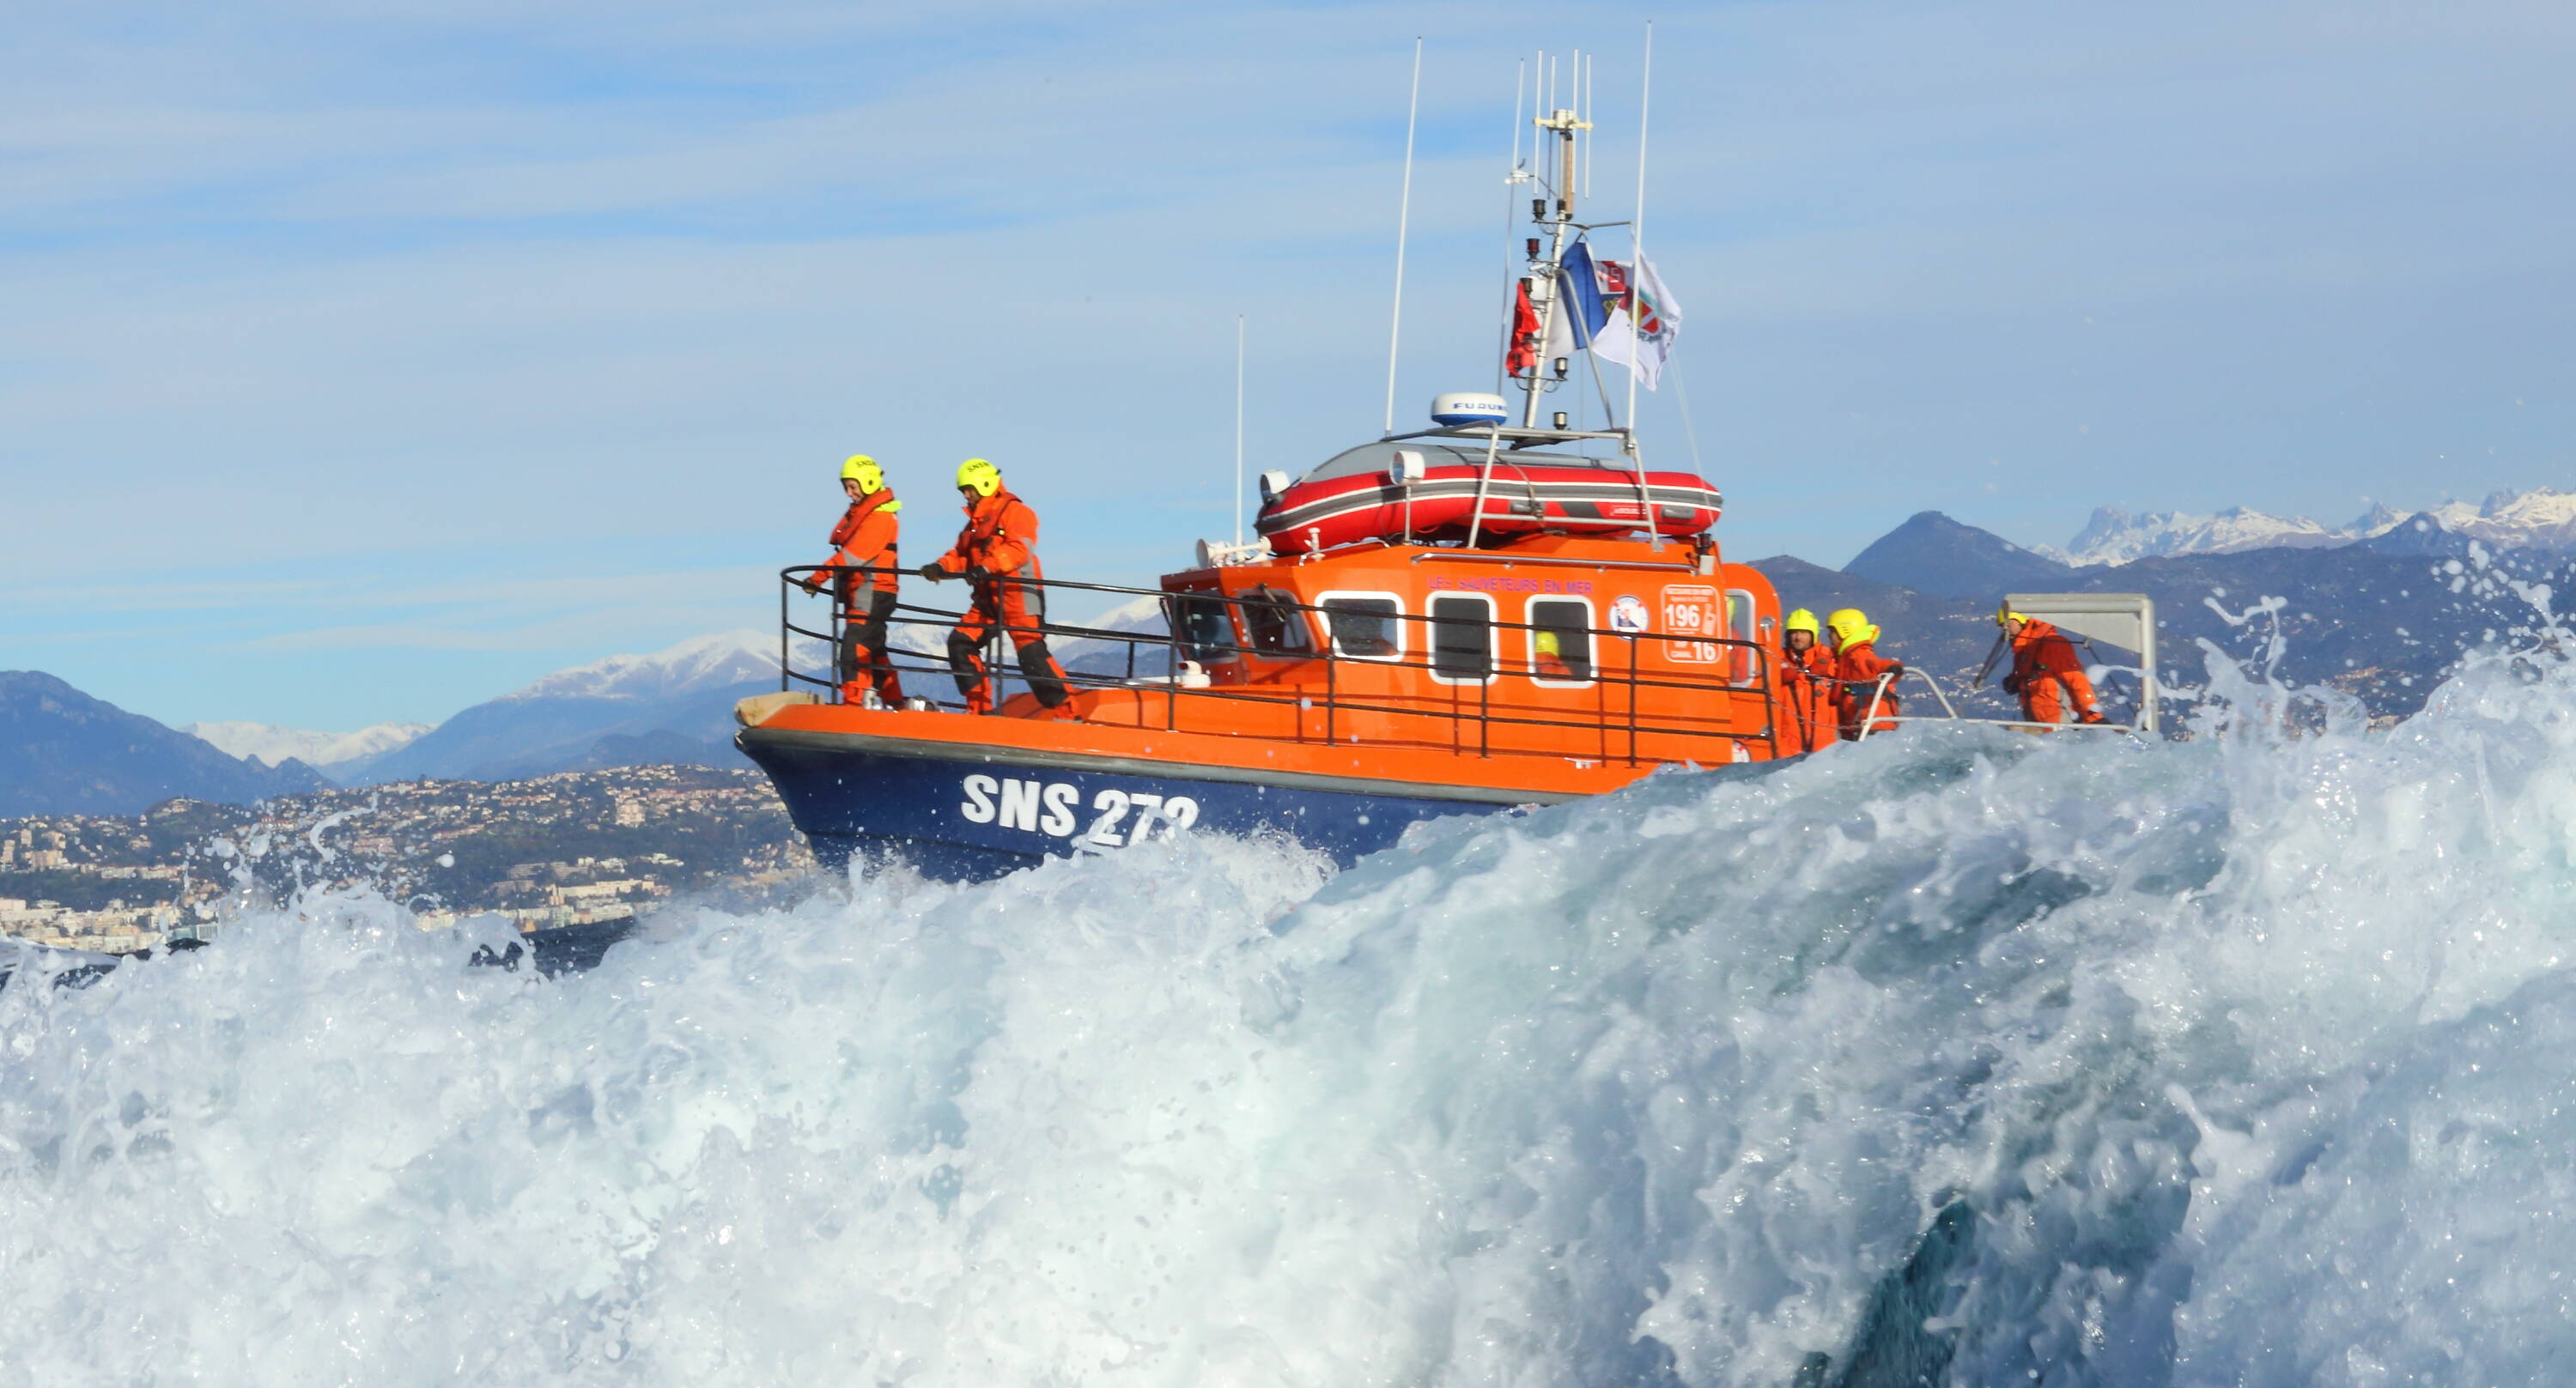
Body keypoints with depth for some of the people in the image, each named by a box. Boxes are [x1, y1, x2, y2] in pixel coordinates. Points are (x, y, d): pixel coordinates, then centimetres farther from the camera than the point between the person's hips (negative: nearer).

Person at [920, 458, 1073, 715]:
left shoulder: (1016, 512, -6)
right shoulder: (975, 522, 21)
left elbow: (1020, 549, -21)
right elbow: (961, 556, 15)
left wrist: (986, 567, -31)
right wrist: (940, 567, -6)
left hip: (1019, 594, -9)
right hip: (988, 598, 9)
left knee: (1031, 652, -13)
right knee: (960, 641, -1)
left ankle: (1063, 709, -8)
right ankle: (980, 707, 2)